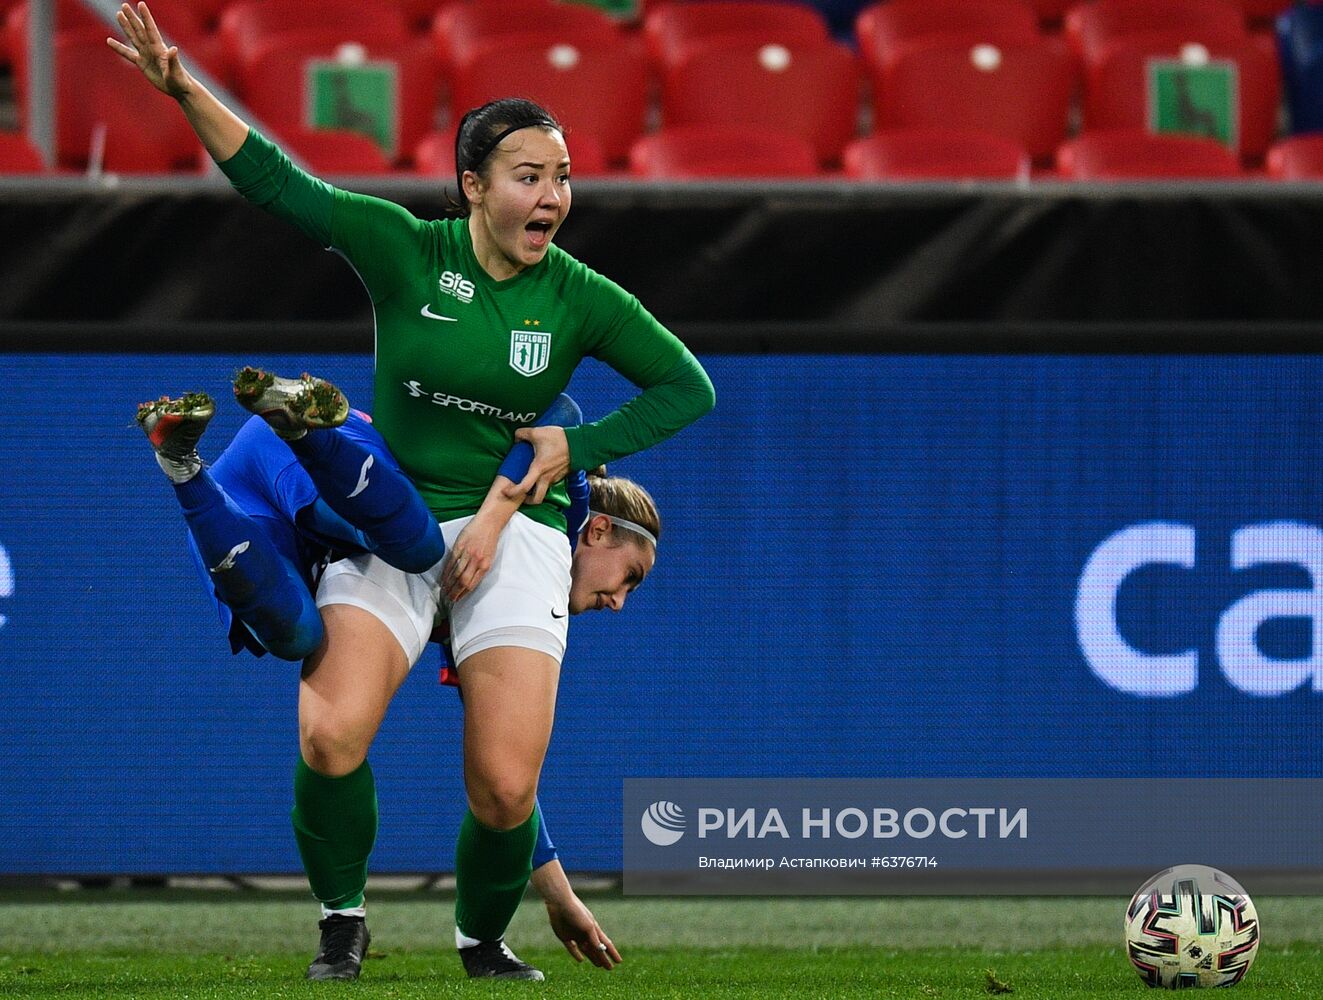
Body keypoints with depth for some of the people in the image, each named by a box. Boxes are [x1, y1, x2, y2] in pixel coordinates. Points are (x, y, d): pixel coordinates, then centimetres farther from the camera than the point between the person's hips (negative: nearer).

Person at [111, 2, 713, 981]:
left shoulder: (580, 299, -3)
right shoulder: (406, 250, -5)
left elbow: (689, 388, 5)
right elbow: (275, 180, -9)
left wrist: (571, 447, -5)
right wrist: (184, 89, -21)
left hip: (512, 528, 0)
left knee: (504, 790, -14)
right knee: (331, 739, -26)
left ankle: (483, 939, 17)